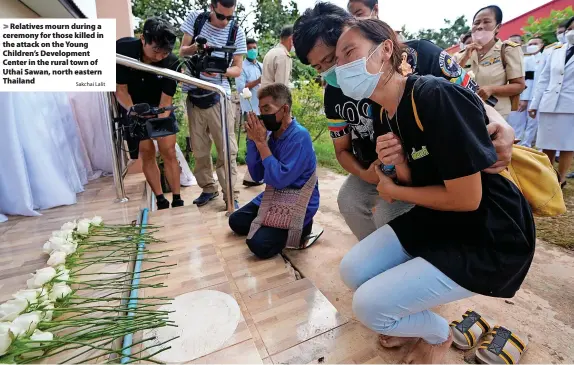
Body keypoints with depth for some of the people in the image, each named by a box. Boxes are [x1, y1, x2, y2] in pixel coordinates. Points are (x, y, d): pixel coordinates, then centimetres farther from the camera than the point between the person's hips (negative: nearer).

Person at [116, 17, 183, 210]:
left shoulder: (172, 62, -26)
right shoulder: (121, 49, -25)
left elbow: (166, 100, -22)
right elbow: (120, 89, -16)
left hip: (159, 107, 0)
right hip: (132, 106, 0)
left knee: (168, 151, -6)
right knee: (147, 153, -2)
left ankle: (177, 200, 4)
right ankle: (161, 201, 8)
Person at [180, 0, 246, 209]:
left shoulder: (237, 32, -1)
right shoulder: (195, 19, 2)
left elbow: (238, 69, 0)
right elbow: (182, 52, 4)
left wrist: (220, 71, -20)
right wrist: (194, 47, -18)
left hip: (219, 97, -2)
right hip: (194, 95, 2)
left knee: (227, 148, -6)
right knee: (199, 148, 8)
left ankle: (231, 196, 3)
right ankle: (208, 188, 24)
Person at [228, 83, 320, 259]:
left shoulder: (299, 136, -23)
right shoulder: (273, 133, 0)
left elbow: (279, 179, -28)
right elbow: (257, 175, 0)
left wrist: (261, 142, -23)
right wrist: (253, 140, -12)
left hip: (297, 204, -8)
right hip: (274, 196, 8)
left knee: (259, 244, -18)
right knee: (235, 221, 11)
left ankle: (302, 228, 3)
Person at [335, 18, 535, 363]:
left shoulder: (436, 96, -25)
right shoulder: (385, 114, 1)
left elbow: (466, 199, -23)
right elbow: (414, 183, 6)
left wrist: (394, 192, -9)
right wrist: (398, 165, -16)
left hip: (488, 237, -7)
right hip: (436, 220, 8)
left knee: (370, 306, -12)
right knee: (353, 271, 1)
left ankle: (439, 333, 23)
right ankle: (414, 320, 29)